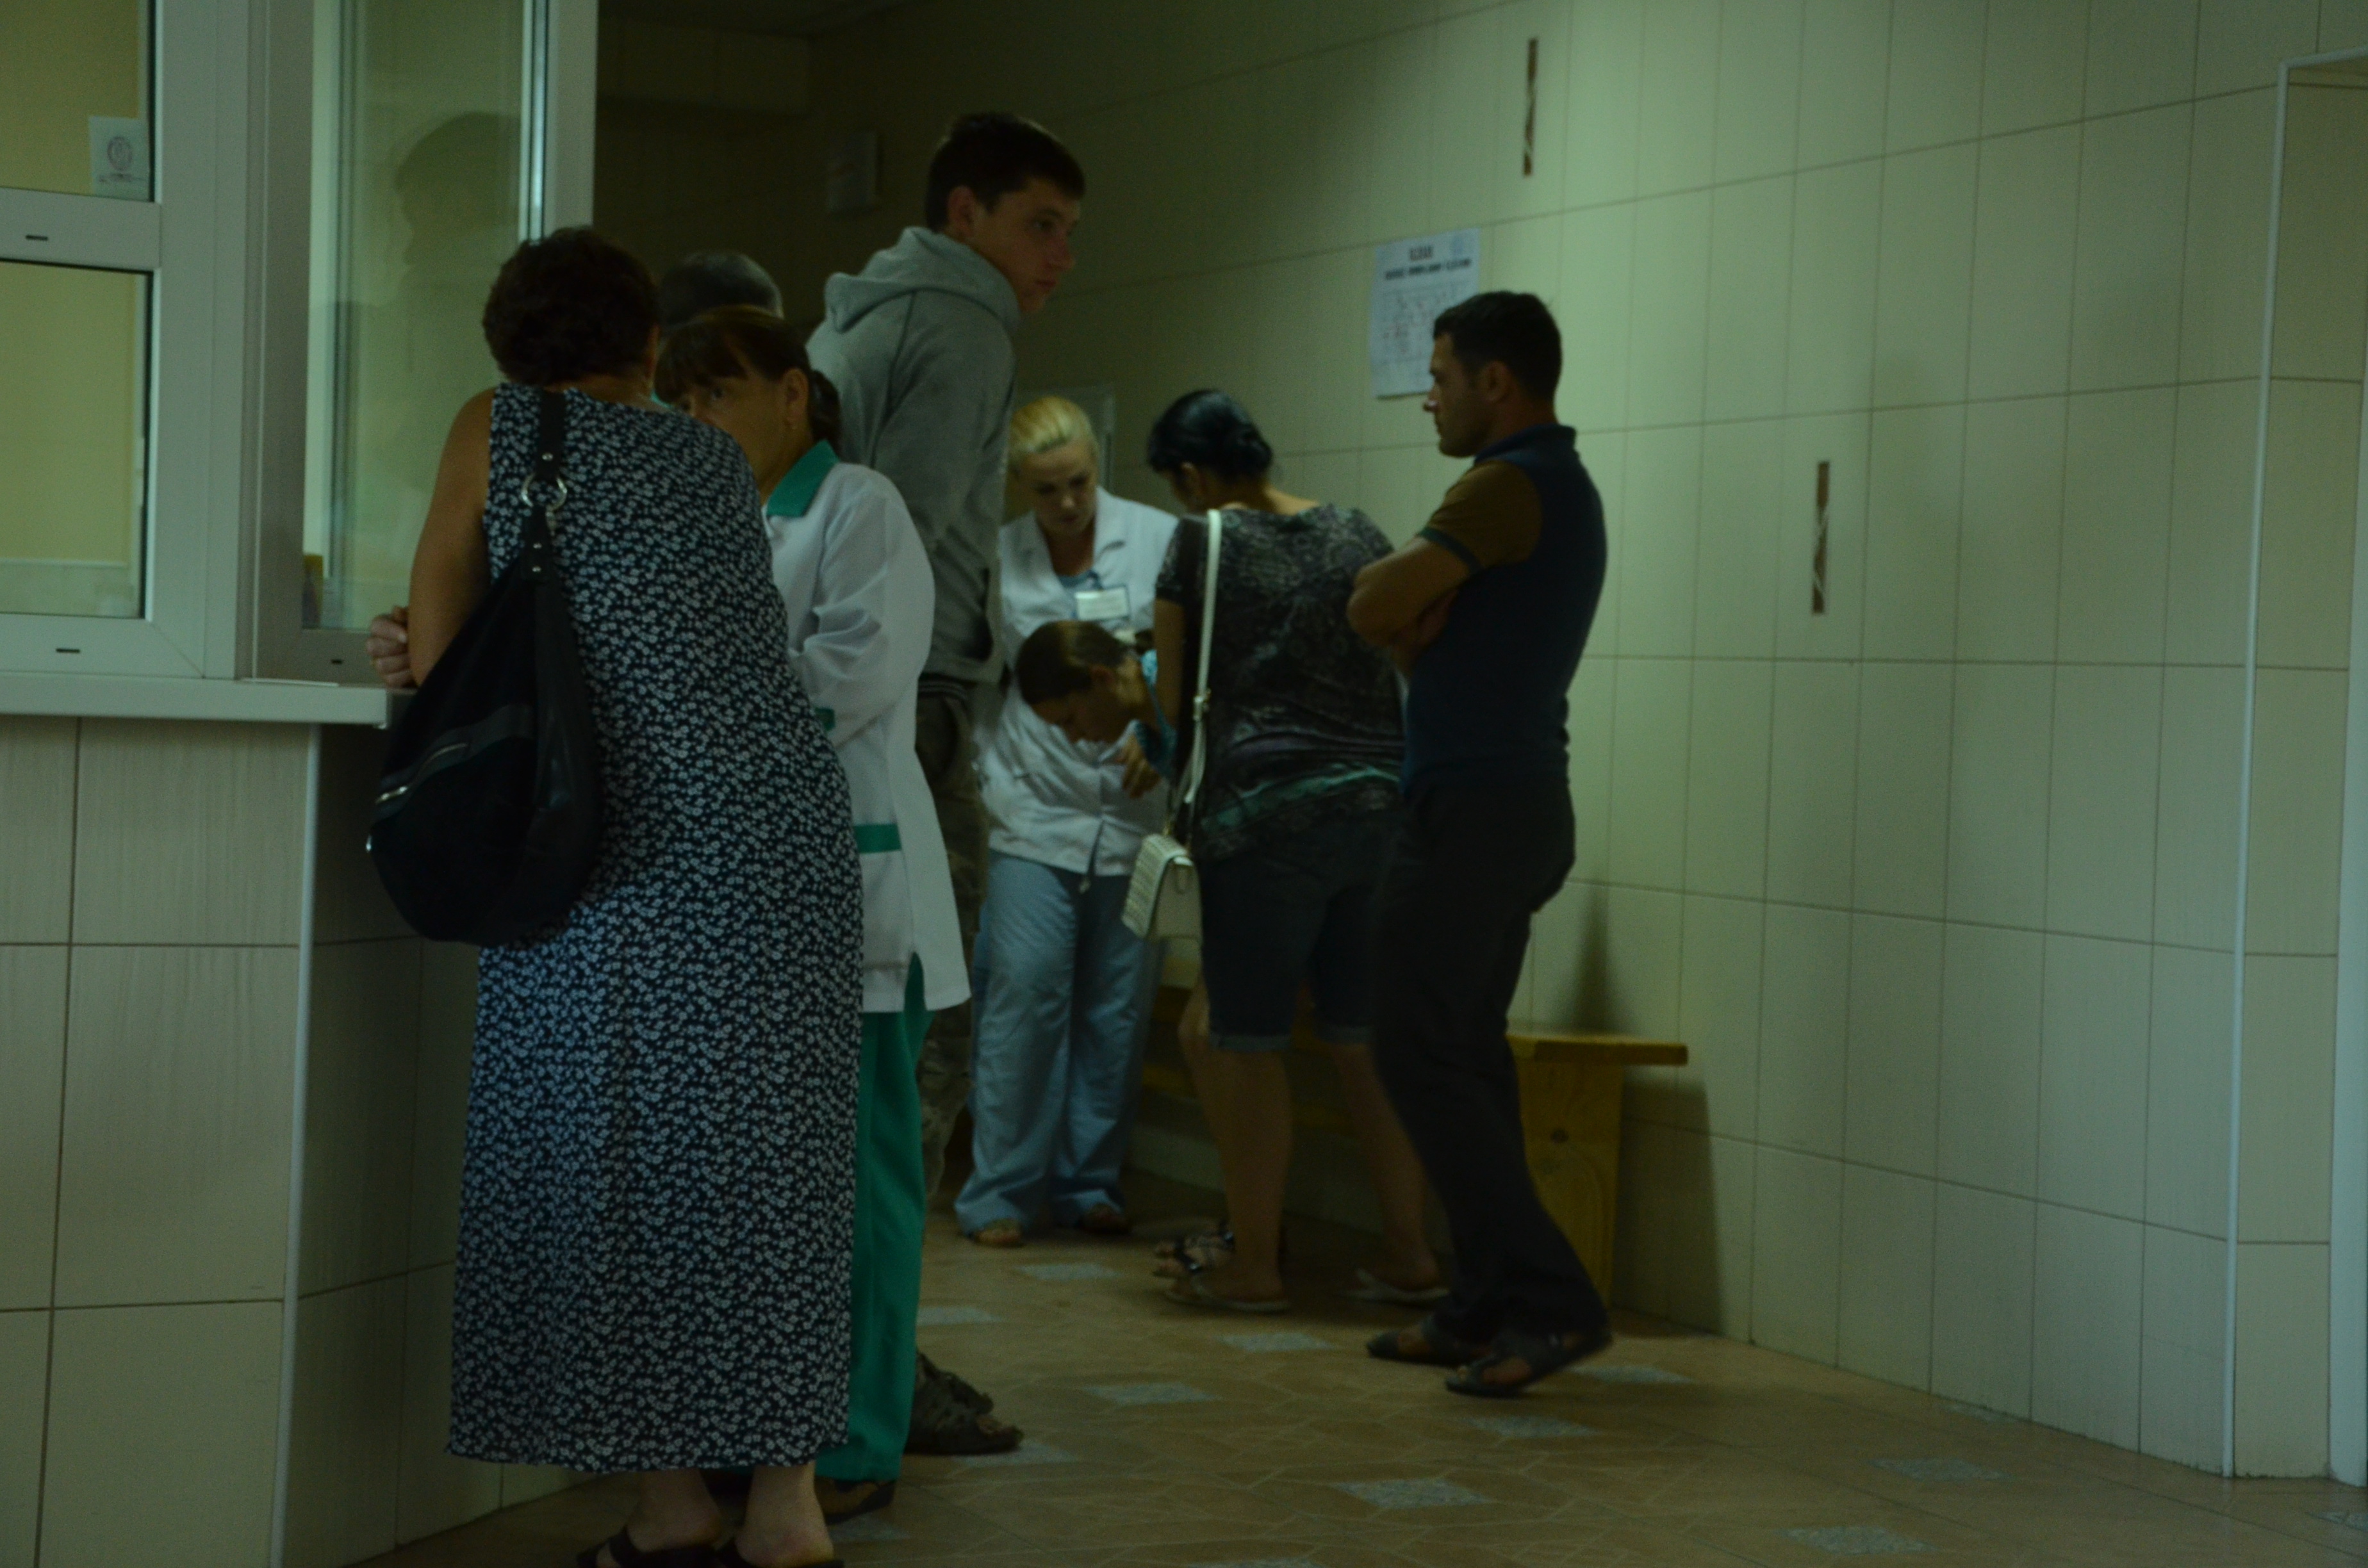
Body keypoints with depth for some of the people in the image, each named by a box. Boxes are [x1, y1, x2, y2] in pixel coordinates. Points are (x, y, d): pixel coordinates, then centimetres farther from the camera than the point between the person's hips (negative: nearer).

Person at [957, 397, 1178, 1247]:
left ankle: (1089, 1182, 14)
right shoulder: (997, 557, 6)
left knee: (1119, 1007, 3)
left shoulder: (1159, 540, 4)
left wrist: (1160, 727, -10)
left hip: (1134, 813, 1)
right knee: (1025, 992, -8)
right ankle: (1001, 1190, 1)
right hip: (1035, 814, -1)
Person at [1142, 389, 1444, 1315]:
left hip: (1267, 807, -5)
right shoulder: (1357, 535, 13)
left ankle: (1253, 1262, 5)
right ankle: (1408, 1251, 14)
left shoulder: (1201, 544, -1)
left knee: (1246, 1039, 3)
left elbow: (1173, 697, 4)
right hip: (1385, 798, 5)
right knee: (1367, 1036, 11)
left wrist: (1154, 748, 24)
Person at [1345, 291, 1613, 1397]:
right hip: (1523, 802, 10)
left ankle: (1551, 1297, -11)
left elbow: (1373, 609, -18)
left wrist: (1404, 609, 2)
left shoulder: (1510, 485, -14)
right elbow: (1407, 620, 17)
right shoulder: (1564, 488, 18)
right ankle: (1491, 1308, 13)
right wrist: (1421, 623, -3)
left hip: (1474, 808, -10)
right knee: (1467, 1056, 11)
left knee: (1424, 1057, -9)